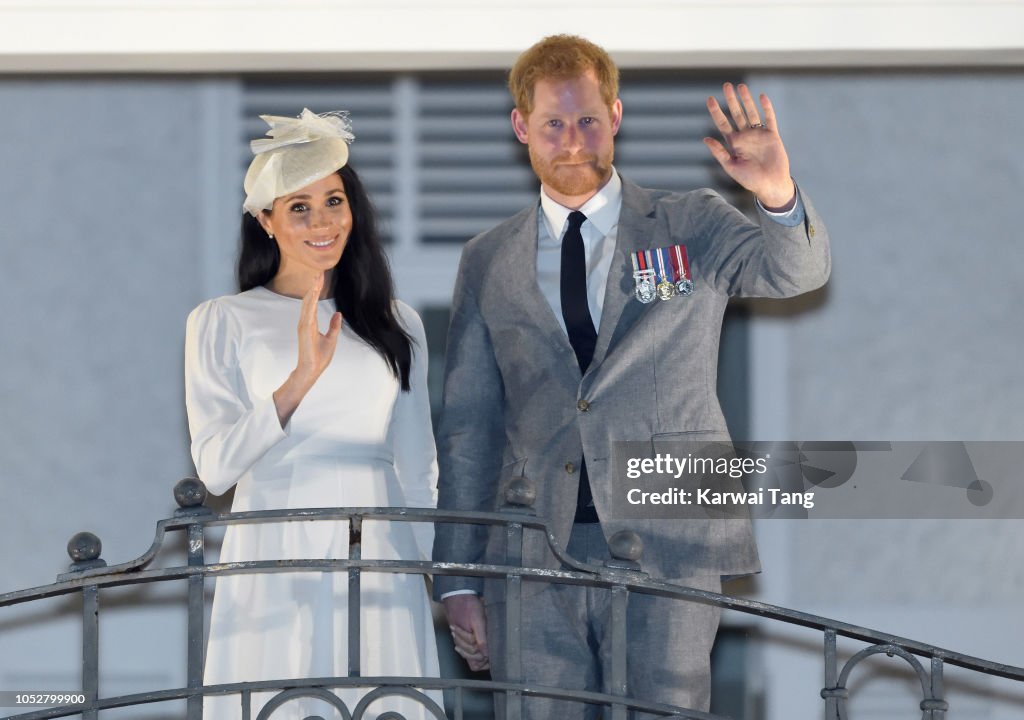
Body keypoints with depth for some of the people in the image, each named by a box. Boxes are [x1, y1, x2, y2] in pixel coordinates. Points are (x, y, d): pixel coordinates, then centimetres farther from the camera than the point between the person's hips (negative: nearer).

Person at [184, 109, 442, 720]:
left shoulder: (397, 325, 13)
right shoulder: (222, 323, 4)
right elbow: (215, 467, -6)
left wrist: (431, 568, 11)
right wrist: (301, 378, -16)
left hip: (379, 566, 2)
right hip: (276, 567, -2)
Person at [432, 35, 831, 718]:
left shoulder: (692, 226, 9)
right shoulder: (488, 263, 14)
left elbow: (796, 270, -10)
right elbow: (469, 425, 13)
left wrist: (779, 195, -33)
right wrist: (458, 579, 8)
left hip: (666, 548, -2)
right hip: (534, 562, 2)